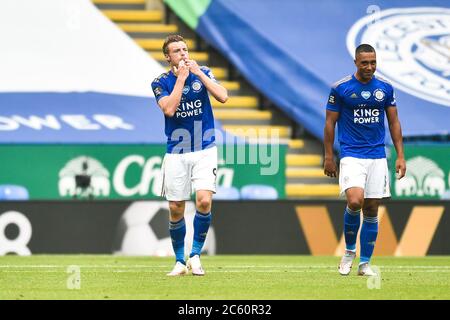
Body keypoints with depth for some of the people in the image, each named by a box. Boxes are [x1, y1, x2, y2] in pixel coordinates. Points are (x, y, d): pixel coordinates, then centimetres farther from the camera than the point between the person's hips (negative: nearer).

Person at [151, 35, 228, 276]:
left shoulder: (203, 74, 3)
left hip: (205, 151, 0)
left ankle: (195, 255, -2)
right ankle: (180, 261, 17)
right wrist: (181, 78, -15)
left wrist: (198, 73, -14)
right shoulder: (161, 82, -1)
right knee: (176, 209, 2)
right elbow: (169, 109, -18)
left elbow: (223, 96, -12)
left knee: (204, 201, -17)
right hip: (176, 154, 0)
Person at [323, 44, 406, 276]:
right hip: (351, 155, -3)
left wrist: (400, 156, 5)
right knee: (355, 202, -21)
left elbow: (394, 123, 11)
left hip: (377, 156, 3)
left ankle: (365, 263, 12)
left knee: (372, 209, 3)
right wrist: (328, 157, 0)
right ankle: (349, 250, 3)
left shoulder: (385, 88, 5)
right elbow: (330, 123, 2)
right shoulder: (340, 88, -4)